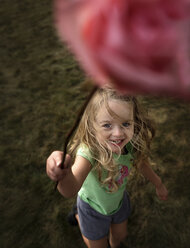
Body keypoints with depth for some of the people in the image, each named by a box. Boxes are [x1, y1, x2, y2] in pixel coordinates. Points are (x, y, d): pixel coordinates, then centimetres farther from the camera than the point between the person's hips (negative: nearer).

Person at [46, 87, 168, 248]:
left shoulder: (131, 144, -27)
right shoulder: (89, 152, -43)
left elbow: (141, 162, -3)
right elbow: (70, 191, -60)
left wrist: (159, 184, 13)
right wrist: (64, 173, -84)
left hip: (119, 201, 4)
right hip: (93, 207, -4)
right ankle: (78, 214, 45)